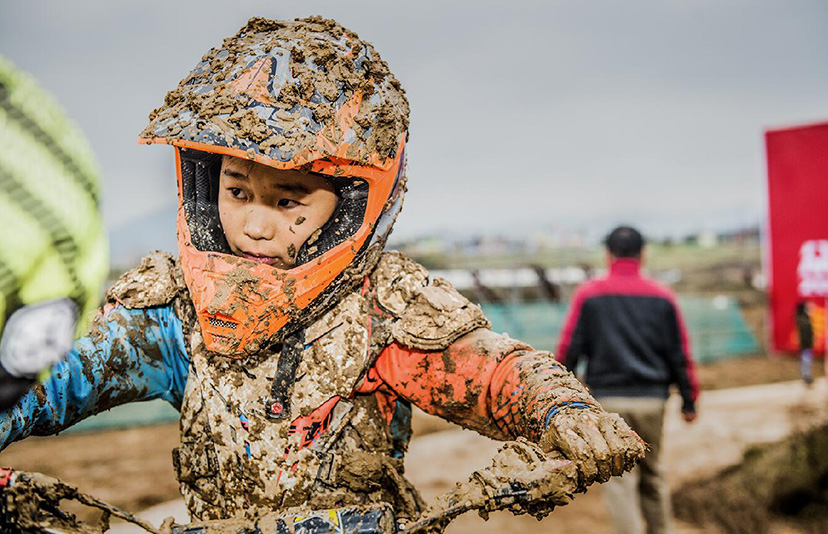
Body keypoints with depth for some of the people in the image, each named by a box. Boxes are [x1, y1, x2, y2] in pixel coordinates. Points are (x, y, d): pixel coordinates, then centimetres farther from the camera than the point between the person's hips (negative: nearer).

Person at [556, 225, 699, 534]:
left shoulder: (589, 295, 0)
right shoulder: (662, 298, 7)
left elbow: (568, 349, -2)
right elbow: (680, 355, 7)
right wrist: (689, 401, 14)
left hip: (608, 399, -3)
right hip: (652, 400, 3)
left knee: (618, 477, -1)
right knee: (652, 476, 16)